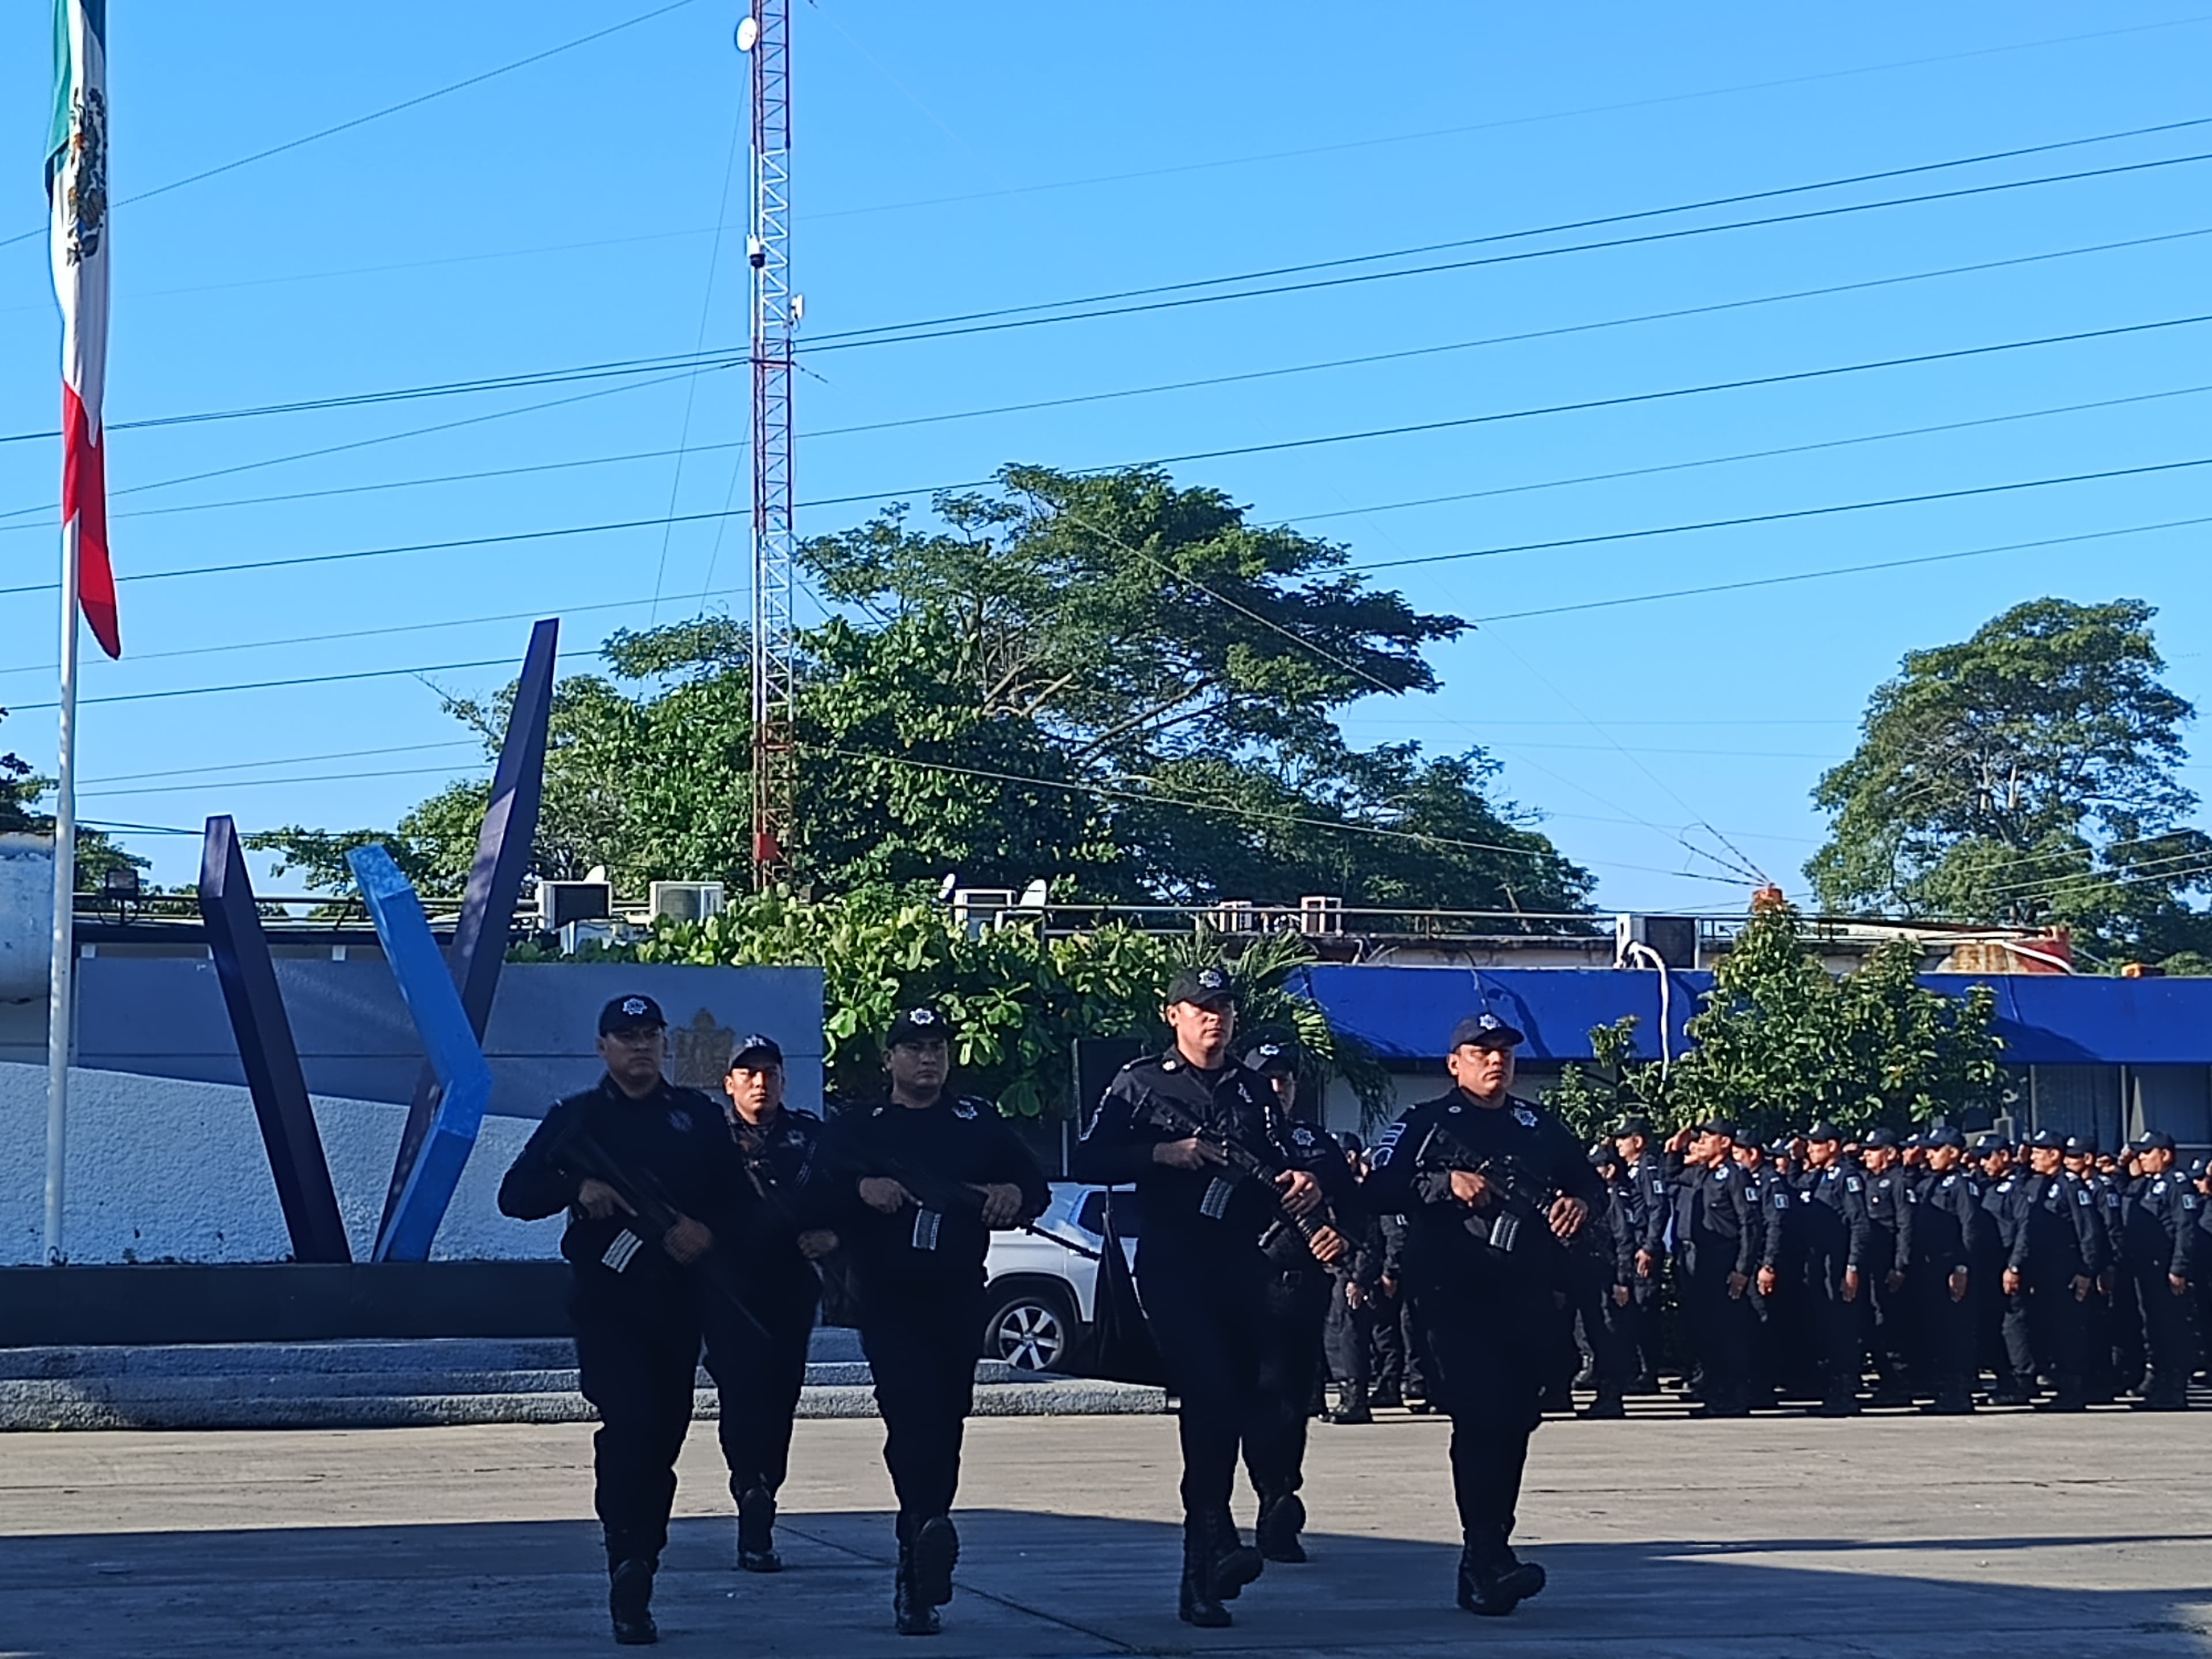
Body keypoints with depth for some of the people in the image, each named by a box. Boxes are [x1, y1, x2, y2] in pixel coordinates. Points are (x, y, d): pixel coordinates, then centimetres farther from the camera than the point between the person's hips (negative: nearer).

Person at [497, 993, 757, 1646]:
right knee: (628, 1421, -18)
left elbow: (742, 1202, 11)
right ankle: (629, 1575, -20)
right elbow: (515, 1195, 2)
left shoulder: (699, 1117, 12)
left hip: (679, 1299, 3)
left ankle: (638, 1566, 15)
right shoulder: (577, 1117, 7)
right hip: (605, 1300, -3)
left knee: (664, 1433, 4)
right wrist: (577, 1189, -15)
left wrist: (710, 1233, -10)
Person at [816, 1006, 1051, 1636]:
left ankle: (914, 1580, 13)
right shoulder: (855, 1128, 9)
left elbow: (1035, 1186, 10)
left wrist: (1016, 1193, -12)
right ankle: (929, 1533, -23)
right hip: (888, 1298, -2)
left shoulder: (978, 1122, 13)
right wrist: (861, 1190, -20)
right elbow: (817, 1201, -1)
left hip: (959, 1298, 2)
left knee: (945, 1425, 4)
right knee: (913, 1420, -19)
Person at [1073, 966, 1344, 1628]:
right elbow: (1087, 1162, -1)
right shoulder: (1139, 1083, 5)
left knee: (1241, 1402, 5)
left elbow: (1285, 1164, 21)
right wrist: (1163, 1154, -13)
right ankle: (1218, 1540, -24)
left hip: (1243, 1263, 5)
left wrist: (1304, 1183, -2)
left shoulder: (1255, 1089, 17)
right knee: (1209, 1393, -22)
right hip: (1172, 1264, -4)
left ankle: (1200, 1573, 14)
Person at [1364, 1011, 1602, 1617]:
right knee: (1481, 1415, -17)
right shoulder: (1425, 1125, 3)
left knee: (1515, 1422, 6)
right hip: (1457, 1292, -5)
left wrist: (1581, 1201, -1)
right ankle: (1487, 1559, -21)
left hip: (1529, 1296, 5)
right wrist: (1446, 1184, -20)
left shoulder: (1539, 1127, 17)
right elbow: (1380, 1189, -7)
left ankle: (1486, 1557, 15)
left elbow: (1590, 1178, 22)